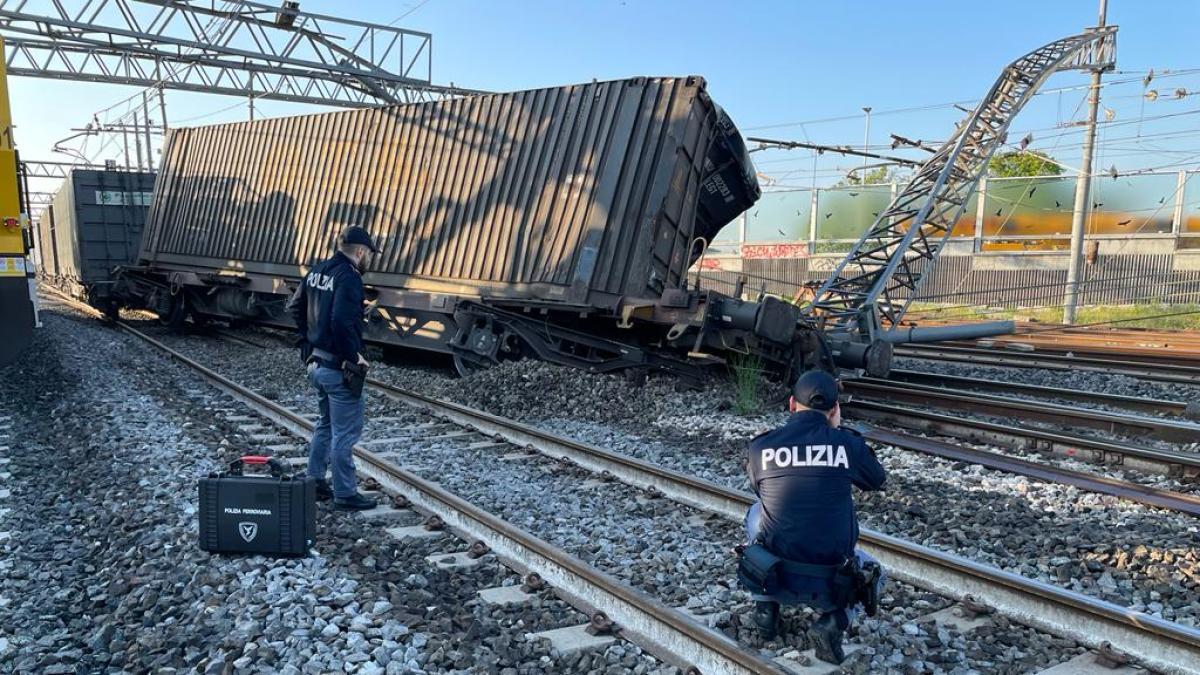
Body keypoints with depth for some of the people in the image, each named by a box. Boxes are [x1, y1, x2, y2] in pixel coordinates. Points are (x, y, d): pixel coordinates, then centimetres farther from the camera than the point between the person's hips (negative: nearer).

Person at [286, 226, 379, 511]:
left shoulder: (317, 271, 9)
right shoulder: (349, 277, -19)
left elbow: (295, 307, 16)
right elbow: (342, 321, -30)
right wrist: (353, 356, -18)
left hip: (316, 362, 9)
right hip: (339, 367, -9)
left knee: (326, 424, 23)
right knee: (345, 432, 1)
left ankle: (315, 482, 31)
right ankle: (345, 494, 9)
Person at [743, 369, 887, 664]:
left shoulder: (759, 447, -4)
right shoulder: (847, 443, -9)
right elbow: (877, 480, 14)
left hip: (773, 578, 2)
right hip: (830, 584, -1)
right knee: (872, 573, 33)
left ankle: (766, 609, 24)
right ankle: (833, 622, 2)